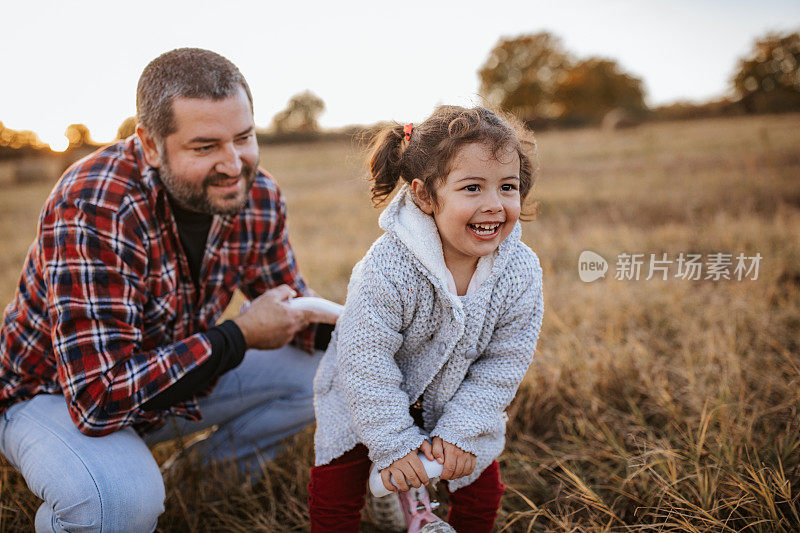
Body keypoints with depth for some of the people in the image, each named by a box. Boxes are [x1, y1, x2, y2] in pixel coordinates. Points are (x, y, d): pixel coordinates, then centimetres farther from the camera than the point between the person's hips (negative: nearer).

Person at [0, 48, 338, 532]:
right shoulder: (93, 210, -34)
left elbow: (291, 305, 3)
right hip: (55, 396, -6)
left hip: (178, 373, 6)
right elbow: (100, 398, -38)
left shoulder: (257, 195, -13)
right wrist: (239, 336, -30)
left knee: (324, 367, -4)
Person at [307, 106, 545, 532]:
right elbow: (366, 362, -28)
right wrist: (394, 442, -24)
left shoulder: (521, 272, -23)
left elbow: (504, 361, -15)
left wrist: (461, 430, -18)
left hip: (458, 398, 3)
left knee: (481, 489, 7)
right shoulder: (388, 270, -36)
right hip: (368, 393, -3)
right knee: (336, 485, -2)